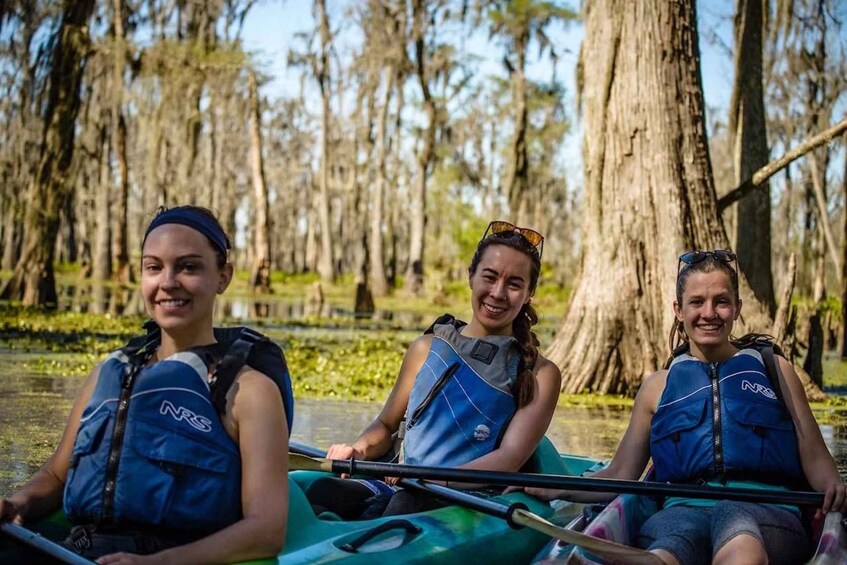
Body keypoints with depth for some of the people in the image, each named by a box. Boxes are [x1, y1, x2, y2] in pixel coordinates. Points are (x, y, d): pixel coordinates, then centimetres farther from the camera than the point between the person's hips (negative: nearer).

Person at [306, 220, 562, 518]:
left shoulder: (539, 375, 8)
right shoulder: (428, 348, 18)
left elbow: (511, 458, -5)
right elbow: (386, 424, 25)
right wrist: (360, 449, 0)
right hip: (399, 488, 3)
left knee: (407, 505, -40)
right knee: (324, 491, -31)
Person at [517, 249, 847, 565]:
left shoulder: (774, 370, 22)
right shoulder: (658, 386, 23)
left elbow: (814, 458, 17)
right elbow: (619, 476, 20)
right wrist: (553, 489, 2)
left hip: (767, 510, 0)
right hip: (683, 509, 1)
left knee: (739, 536, -43)